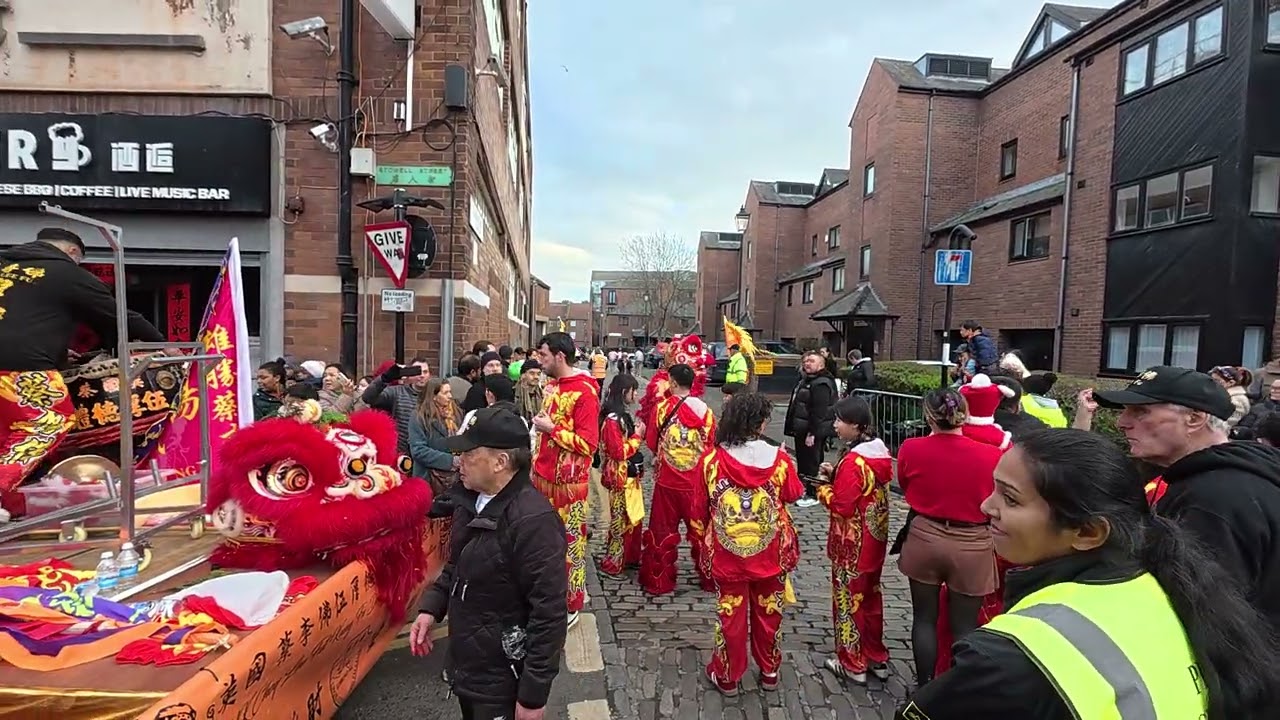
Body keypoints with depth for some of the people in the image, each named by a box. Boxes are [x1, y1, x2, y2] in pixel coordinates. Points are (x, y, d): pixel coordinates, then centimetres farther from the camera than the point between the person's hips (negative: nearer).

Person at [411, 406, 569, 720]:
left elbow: (549, 615, -26)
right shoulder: (471, 500, -2)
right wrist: (431, 608, 0)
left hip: (502, 681, -8)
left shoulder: (532, 520, -29)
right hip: (465, 665, 8)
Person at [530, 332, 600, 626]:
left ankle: (571, 603, 20)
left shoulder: (584, 391, -18)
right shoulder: (551, 385, 10)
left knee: (569, 542, 5)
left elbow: (588, 444, -22)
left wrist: (551, 428, -18)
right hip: (544, 475, 8)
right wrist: (536, 464, 18)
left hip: (568, 481, -8)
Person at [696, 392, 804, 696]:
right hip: (770, 553, 1)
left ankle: (727, 677, 32)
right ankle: (769, 672, 39)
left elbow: (700, 509, -5)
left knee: (731, 615, 16)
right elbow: (794, 494, 4)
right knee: (768, 613, 21)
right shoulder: (779, 458, -15)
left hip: (727, 553, -1)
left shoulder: (711, 460, -16)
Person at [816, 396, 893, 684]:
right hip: (875, 537, 9)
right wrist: (835, 474, 2)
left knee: (848, 599, 8)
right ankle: (876, 657, 35)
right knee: (870, 595, 21)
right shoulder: (880, 451, 2)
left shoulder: (854, 460, -25)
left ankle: (852, 664, 22)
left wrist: (823, 488, -8)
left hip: (852, 543, -9)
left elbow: (842, 506, -24)